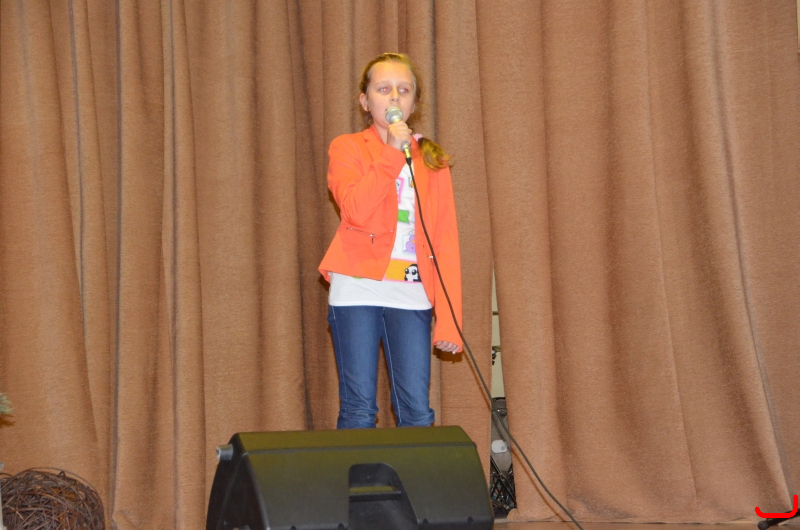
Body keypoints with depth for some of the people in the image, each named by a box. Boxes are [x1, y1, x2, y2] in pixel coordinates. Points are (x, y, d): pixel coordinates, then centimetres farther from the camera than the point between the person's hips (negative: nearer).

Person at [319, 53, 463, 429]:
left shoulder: (431, 159, 13)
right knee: (358, 410, -1)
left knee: (417, 413, -1)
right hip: (358, 289, -2)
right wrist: (392, 154, -12)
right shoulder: (347, 148, 7)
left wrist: (448, 318, -2)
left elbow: (446, 241, 7)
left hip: (412, 295, 2)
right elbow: (356, 209, -14)